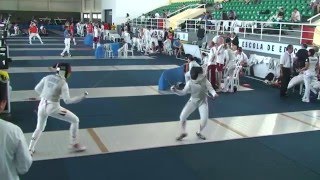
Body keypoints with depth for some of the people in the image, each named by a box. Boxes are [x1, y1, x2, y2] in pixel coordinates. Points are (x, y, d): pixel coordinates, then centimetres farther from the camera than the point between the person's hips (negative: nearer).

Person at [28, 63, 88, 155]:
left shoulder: (48, 77, 3)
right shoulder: (63, 83, -13)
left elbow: (37, 89, 12)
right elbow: (67, 100, -18)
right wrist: (82, 97, -15)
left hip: (42, 105, 6)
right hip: (53, 108, -6)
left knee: (40, 128, 29)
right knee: (75, 120, 9)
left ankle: (30, 150, 26)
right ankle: (74, 145, 14)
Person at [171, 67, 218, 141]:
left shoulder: (205, 81, -17)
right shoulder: (190, 83, -15)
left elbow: (211, 89, -25)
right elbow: (183, 93, -11)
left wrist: (214, 94, -48)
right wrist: (175, 90, -29)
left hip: (203, 102, -1)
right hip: (193, 101, 1)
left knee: (204, 119, -16)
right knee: (182, 116, -12)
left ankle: (199, 132, 13)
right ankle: (183, 133, 11)